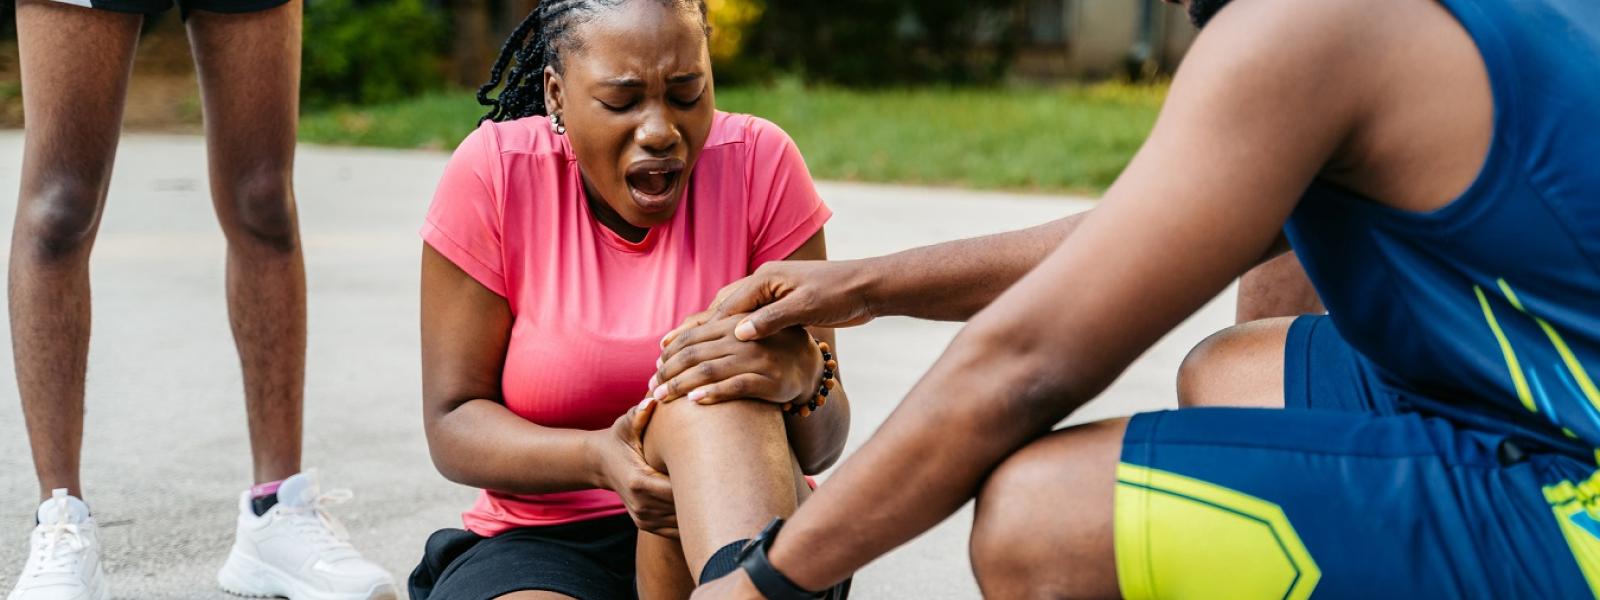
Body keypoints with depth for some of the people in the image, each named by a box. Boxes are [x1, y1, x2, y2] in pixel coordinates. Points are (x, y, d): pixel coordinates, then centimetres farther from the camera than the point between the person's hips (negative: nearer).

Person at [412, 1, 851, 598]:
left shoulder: (760, 163, -7)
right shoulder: (494, 172, -7)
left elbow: (824, 442, -6)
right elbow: (451, 424, -6)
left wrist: (799, 378, -31)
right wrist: (599, 459, -26)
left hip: (729, 527, 0)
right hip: (543, 541, 0)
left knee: (717, 396, -30)